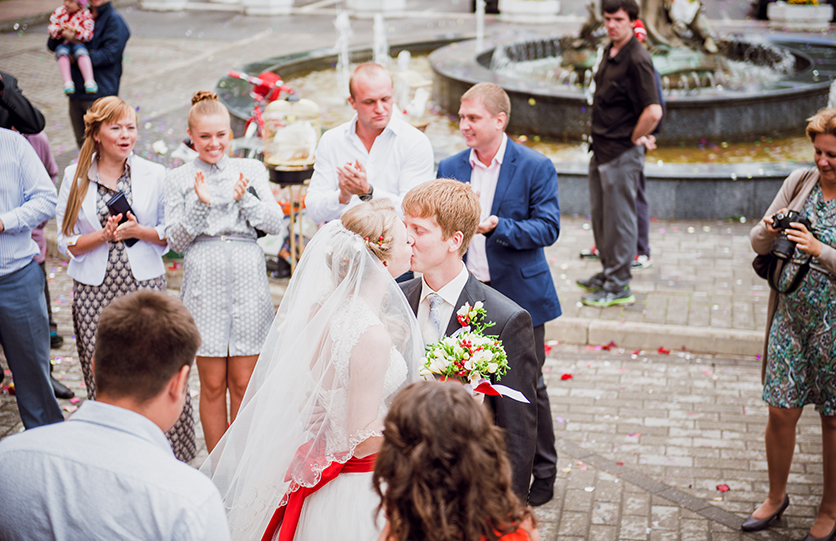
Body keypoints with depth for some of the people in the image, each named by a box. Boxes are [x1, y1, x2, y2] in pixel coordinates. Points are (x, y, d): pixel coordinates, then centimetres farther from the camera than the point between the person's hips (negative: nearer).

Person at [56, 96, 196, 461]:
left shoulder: (154, 174, 4)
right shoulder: (75, 177, 4)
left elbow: (171, 233, 7)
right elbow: (67, 242, 3)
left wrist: (139, 231, -12)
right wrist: (104, 235, -14)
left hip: (145, 286, 0)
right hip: (94, 292, 0)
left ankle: (169, 455, 6)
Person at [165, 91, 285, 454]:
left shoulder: (251, 170, 10)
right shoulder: (179, 179, 7)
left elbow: (276, 224, 3)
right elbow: (175, 240, 2)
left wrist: (244, 198, -12)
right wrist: (200, 204, -12)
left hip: (248, 282, 1)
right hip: (204, 283, -1)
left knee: (243, 383, 4)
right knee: (213, 384, 4)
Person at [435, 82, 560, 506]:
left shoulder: (536, 167, -7)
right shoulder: (450, 167, 7)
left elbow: (547, 228, -13)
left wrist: (495, 226, -25)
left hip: (519, 296, -4)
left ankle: (541, 475, 22)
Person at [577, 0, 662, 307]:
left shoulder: (636, 60, -19)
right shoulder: (610, 52, 10)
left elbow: (653, 111, -27)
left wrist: (633, 139, -14)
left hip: (622, 154, -9)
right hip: (601, 150, 9)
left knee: (619, 218, -1)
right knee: (600, 216, 18)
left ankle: (619, 287, 8)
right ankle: (608, 274, 32)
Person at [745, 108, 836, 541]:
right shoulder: (799, 183, 2)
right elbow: (758, 244, 6)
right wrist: (768, 230, -15)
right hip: (790, 315, 4)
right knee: (781, 412, 8)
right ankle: (776, 496, 29)